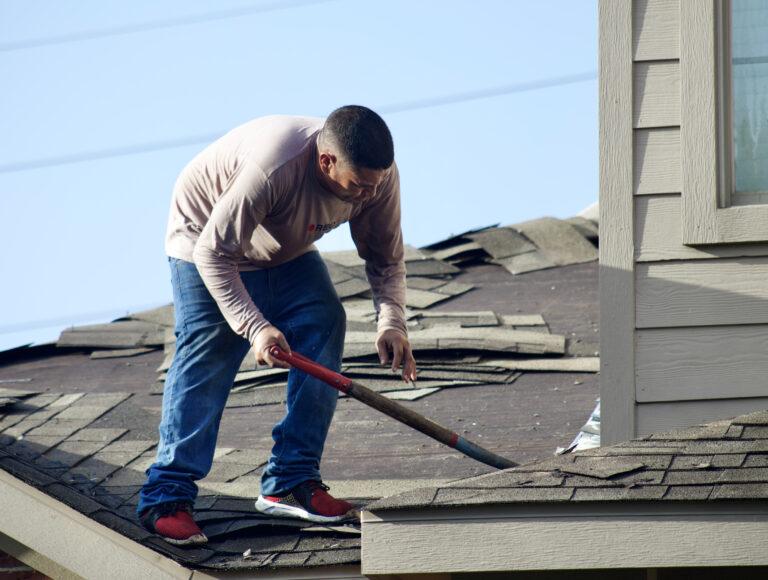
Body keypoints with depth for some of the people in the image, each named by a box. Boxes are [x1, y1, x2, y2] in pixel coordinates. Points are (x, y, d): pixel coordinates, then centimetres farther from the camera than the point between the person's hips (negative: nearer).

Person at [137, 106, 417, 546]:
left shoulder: (379, 175, -24)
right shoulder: (273, 167, -43)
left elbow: (386, 259, -9)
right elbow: (213, 253, -36)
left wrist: (392, 322, -26)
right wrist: (255, 327, -43)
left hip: (289, 253, 6)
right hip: (206, 242, -6)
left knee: (325, 326, -11)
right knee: (207, 356, -17)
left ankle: (291, 483, -6)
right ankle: (167, 497, -15)